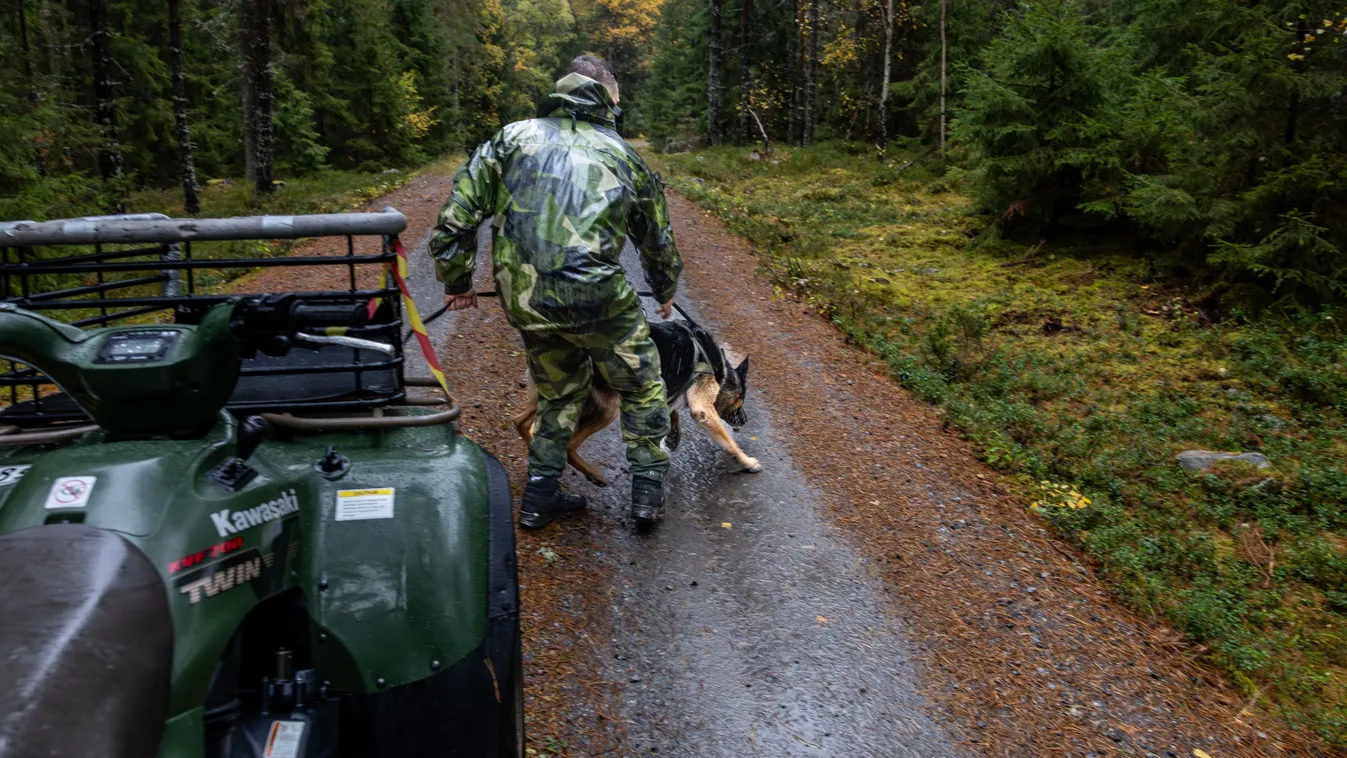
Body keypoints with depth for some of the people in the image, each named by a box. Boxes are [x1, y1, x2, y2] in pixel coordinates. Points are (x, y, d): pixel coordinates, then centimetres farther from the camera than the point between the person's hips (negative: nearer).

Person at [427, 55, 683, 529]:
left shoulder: (513, 138, 13)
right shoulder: (621, 154, 12)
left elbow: (458, 212, 7)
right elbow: (657, 237, 24)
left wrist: (456, 282, 20)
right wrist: (665, 292, 42)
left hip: (523, 297, 3)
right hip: (593, 294, -3)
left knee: (559, 391, 25)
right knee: (640, 385, 19)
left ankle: (539, 499, 27)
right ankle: (648, 491, 21)